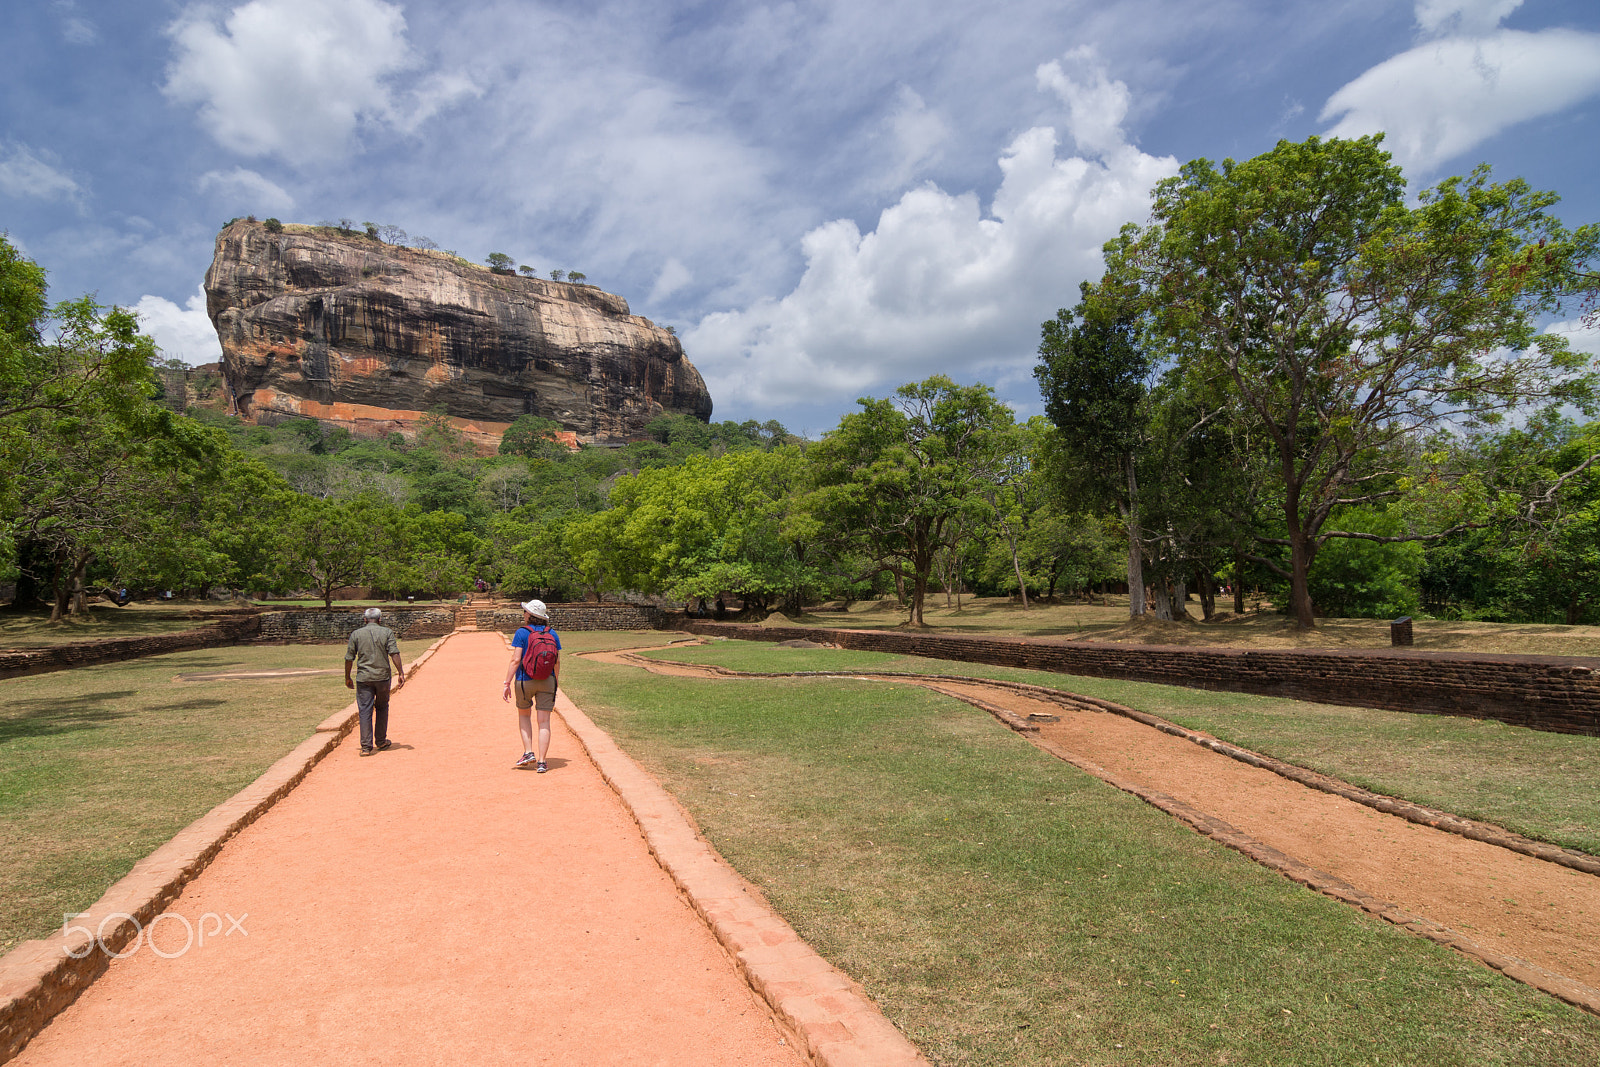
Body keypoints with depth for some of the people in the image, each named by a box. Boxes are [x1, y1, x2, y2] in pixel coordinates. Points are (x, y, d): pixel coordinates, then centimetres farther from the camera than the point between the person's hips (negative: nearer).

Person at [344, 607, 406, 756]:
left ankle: (366, 746, -2)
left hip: (363, 678, 0)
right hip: (383, 676, 0)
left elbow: (349, 658, 4)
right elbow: (394, 654, -9)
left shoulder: (356, 634, 4)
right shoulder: (387, 632, 1)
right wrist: (401, 673, -9)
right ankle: (381, 741, 24)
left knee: (365, 711, 2)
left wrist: (347, 678, 15)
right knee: (382, 708, 16)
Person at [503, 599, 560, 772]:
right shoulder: (552, 633, 4)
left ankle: (528, 753, 10)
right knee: (544, 722, 3)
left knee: (524, 714, 21)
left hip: (525, 680, -2)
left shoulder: (522, 632, -7)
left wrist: (507, 683, -10)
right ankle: (541, 762, -1)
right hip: (547, 680, 2)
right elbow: (557, 661, 7)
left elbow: (516, 660, -12)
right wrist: (555, 683, 19)